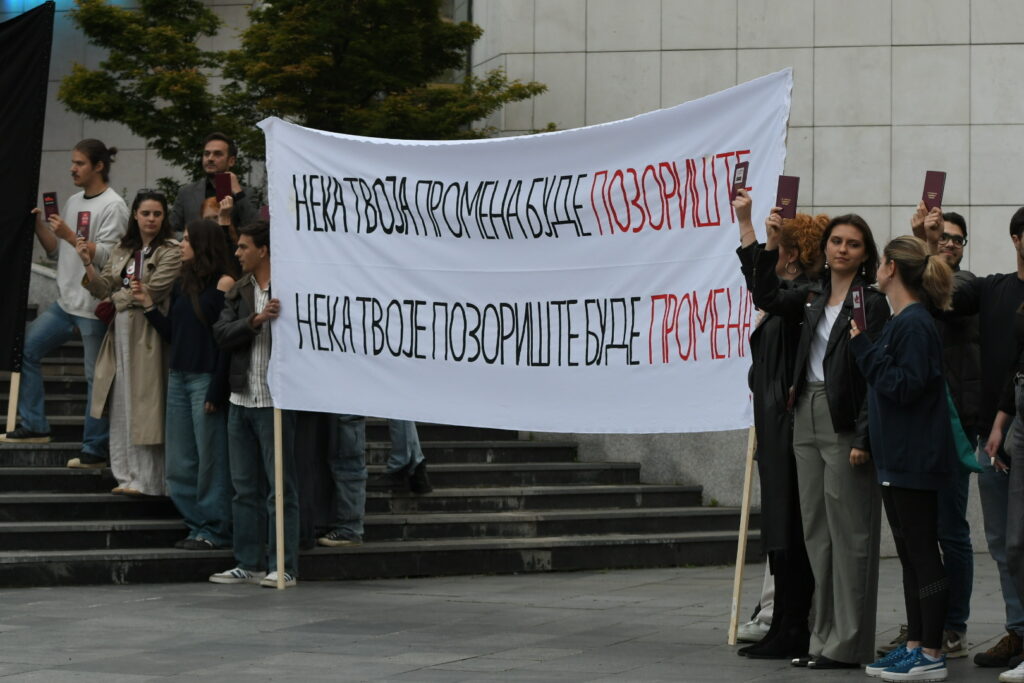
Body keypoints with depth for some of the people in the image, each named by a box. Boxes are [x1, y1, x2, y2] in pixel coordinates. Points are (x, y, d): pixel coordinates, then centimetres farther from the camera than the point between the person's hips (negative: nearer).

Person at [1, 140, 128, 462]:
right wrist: (39, 226, 3)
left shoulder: (112, 206, -9)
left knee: (96, 377, -3)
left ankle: (95, 450, 2)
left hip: (95, 306, -8)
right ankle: (34, 426, 11)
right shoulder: (73, 202, 15)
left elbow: (106, 256, -17)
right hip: (65, 301, 8)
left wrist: (69, 235, -21)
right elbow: (57, 252, 17)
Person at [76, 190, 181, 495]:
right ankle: (127, 475, 16)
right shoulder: (122, 250, 15)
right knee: (121, 407, 8)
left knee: (143, 406, -6)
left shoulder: (171, 252, -6)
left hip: (148, 336, -7)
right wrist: (88, 264, -6)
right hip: (121, 333, 7)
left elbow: (151, 292, -14)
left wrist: (118, 297, -1)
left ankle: (147, 480, 0)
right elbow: (104, 289, 9)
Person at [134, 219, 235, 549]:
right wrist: (148, 305, 8)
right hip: (178, 376, 8)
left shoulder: (223, 283, -9)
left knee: (210, 458, -2)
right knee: (180, 464, 9)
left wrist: (217, 389, -16)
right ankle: (197, 525, 17)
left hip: (206, 378, -8)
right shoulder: (183, 284, 14)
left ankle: (215, 530, 5)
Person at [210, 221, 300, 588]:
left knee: (280, 487, -1)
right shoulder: (237, 292, 12)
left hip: (275, 401, -7)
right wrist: (255, 320, -16)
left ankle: (284, 567, 3)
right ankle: (249, 564, 18)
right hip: (241, 400, 7)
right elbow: (221, 334, -2)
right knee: (245, 488, 11)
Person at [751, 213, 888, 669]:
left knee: (848, 533, -4)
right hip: (807, 416, 8)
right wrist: (769, 247, 10)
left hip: (845, 422, -8)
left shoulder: (871, 303, -7)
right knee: (816, 531, 10)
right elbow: (767, 298, 19)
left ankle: (848, 644, 0)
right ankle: (824, 637, 17)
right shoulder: (814, 297, 13)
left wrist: (864, 438, -18)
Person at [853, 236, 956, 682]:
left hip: (915, 459, -10)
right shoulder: (899, 322, 14)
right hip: (896, 457, 10)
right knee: (910, 556, 13)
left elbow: (905, 386, -22)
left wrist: (865, 349, -18)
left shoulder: (914, 324, -16)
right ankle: (915, 645, 20)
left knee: (922, 554, -5)